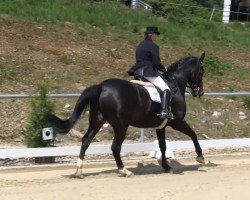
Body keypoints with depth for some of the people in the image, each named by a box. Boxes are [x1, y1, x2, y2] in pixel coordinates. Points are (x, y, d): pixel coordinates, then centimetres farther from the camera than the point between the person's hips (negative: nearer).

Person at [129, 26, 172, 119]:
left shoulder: (140, 46, 18)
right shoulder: (153, 46, -8)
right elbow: (157, 63, -13)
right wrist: (164, 69, 6)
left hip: (137, 71, 9)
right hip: (148, 72, -9)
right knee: (165, 88, -14)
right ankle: (164, 111, -30)